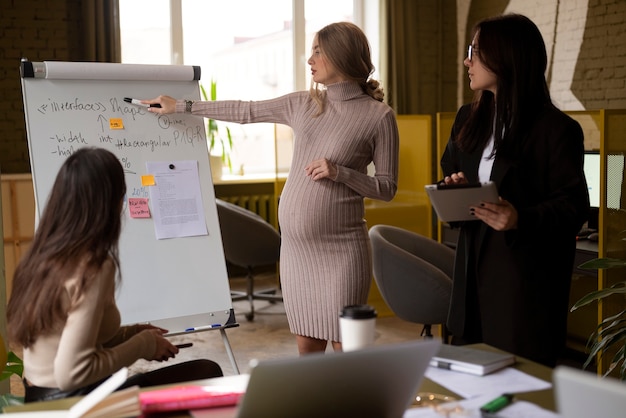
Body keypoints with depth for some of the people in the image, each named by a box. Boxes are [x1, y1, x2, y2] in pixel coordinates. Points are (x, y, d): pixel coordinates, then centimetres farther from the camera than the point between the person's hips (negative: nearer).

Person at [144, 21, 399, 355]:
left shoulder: (378, 116, -3)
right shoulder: (301, 104, 10)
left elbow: (387, 188, -1)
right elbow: (245, 111, 18)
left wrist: (339, 173, -16)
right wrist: (180, 106, 20)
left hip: (340, 246, -4)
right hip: (296, 243, 4)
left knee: (344, 346, -4)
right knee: (306, 346, 7)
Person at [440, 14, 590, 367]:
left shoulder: (556, 129, -9)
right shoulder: (468, 120, 11)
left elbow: (574, 206, -10)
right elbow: (450, 175, 20)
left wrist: (520, 219, -27)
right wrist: (454, 190, -4)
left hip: (527, 277, -6)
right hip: (476, 268, 6)